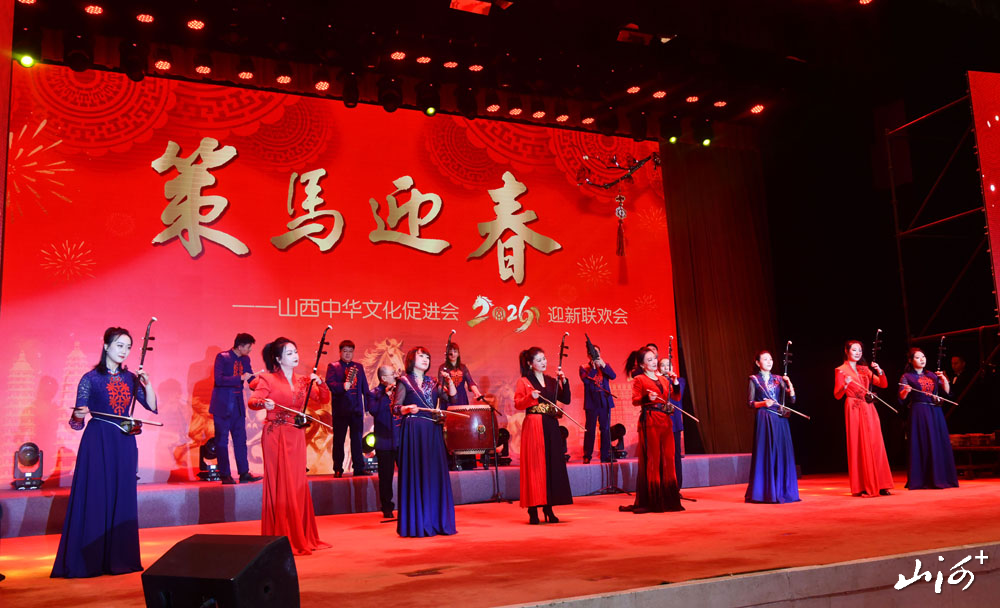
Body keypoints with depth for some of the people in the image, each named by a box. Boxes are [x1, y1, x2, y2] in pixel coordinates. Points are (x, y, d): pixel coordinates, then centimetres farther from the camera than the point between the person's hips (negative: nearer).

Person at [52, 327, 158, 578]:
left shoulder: (130, 378, 9)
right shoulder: (90, 378, -3)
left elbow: (152, 406, 5)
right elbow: (77, 422, -4)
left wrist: (147, 384, -9)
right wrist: (79, 415, -26)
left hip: (125, 443, 4)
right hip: (98, 442, -4)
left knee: (123, 498, 5)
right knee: (94, 498, -5)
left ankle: (119, 557, 13)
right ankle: (87, 561, 2)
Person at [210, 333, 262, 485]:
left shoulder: (245, 359, 8)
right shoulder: (222, 357, -11)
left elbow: (251, 379, 14)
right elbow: (218, 379, -21)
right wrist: (240, 378, -24)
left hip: (238, 405, 7)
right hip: (222, 405, -6)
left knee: (241, 439, 8)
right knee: (222, 441, 1)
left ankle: (244, 473, 12)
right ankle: (225, 475, 6)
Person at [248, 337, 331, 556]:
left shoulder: (303, 380, 12)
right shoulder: (268, 378, -3)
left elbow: (323, 400, 11)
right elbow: (252, 401, -14)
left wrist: (320, 383, -6)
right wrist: (264, 403, -34)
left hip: (296, 437, 5)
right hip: (276, 437, -5)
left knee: (298, 486, 8)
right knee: (280, 486, -5)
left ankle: (301, 538, 17)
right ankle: (281, 540, 2)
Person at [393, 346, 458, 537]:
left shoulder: (432, 382, 16)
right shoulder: (404, 381, 3)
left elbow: (452, 397, 10)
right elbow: (395, 408, -3)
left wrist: (449, 381, -4)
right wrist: (408, 408, -21)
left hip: (433, 431, 5)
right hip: (413, 432, -5)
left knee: (435, 475, 4)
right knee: (415, 475, -6)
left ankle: (436, 521, 11)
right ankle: (416, 523, 0)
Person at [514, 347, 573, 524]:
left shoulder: (552, 381, 15)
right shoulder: (523, 381, 2)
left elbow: (566, 400, 7)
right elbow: (518, 404, -7)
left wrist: (564, 381, -3)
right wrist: (530, 397, -23)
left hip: (551, 427, 5)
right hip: (533, 426, -5)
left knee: (553, 466, 4)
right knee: (535, 466, -6)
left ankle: (549, 508, 13)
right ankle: (533, 511, -3)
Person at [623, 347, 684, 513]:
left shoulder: (664, 379, 20)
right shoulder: (639, 380, 1)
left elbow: (675, 397, 16)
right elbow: (635, 401, -9)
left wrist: (675, 383, 2)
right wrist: (647, 398, -27)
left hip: (665, 421, 6)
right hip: (649, 421, -6)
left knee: (668, 459, 5)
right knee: (651, 460, -7)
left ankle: (667, 499, 14)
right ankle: (650, 501, -3)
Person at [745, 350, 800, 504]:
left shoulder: (778, 379, 13)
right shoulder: (754, 380, 3)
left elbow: (792, 399, 6)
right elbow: (750, 402, 0)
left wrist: (789, 384, -7)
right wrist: (763, 403, -18)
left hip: (780, 419, 4)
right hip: (764, 420, -4)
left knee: (782, 454, 3)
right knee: (765, 454, -5)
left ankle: (782, 491, 12)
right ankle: (765, 492, 1)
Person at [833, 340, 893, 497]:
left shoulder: (865, 369, 17)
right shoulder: (841, 370, 2)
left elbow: (883, 384, 10)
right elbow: (837, 395, -5)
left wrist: (879, 371, -6)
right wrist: (845, 385, -24)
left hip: (869, 410, 5)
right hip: (854, 410, -5)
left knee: (875, 446, 1)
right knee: (859, 446, -4)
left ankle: (879, 485, 4)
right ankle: (862, 487, 0)